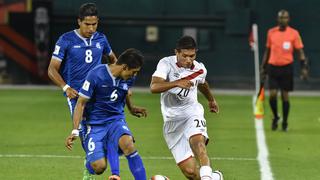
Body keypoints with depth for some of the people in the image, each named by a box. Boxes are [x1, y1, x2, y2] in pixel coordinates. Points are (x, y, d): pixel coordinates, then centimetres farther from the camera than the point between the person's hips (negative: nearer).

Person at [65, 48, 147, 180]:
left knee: (127, 145, -32)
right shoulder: (96, 75, -17)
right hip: (95, 124, -3)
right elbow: (81, 103, -11)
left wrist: (132, 108, 33)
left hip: (116, 120, 3)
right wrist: (75, 131, -15)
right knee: (99, 167, -18)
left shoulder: (129, 78, -1)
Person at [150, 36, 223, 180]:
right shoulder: (166, 64, -11)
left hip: (191, 112, 1)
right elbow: (154, 87, -27)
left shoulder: (199, 69, 2)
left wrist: (211, 100, 44)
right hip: (172, 119, -1)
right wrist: (177, 83, -39)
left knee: (197, 140, -36)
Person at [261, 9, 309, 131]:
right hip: (273, 67, 2)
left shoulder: (294, 33, -2)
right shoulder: (271, 32, 6)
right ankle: (275, 117, 18)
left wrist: (304, 67, -11)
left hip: (287, 67, -2)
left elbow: (300, 52, 0)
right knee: (272, 95, -6)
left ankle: (284, 123, 13)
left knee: (285, 96, 2)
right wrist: (263, 68, 11)